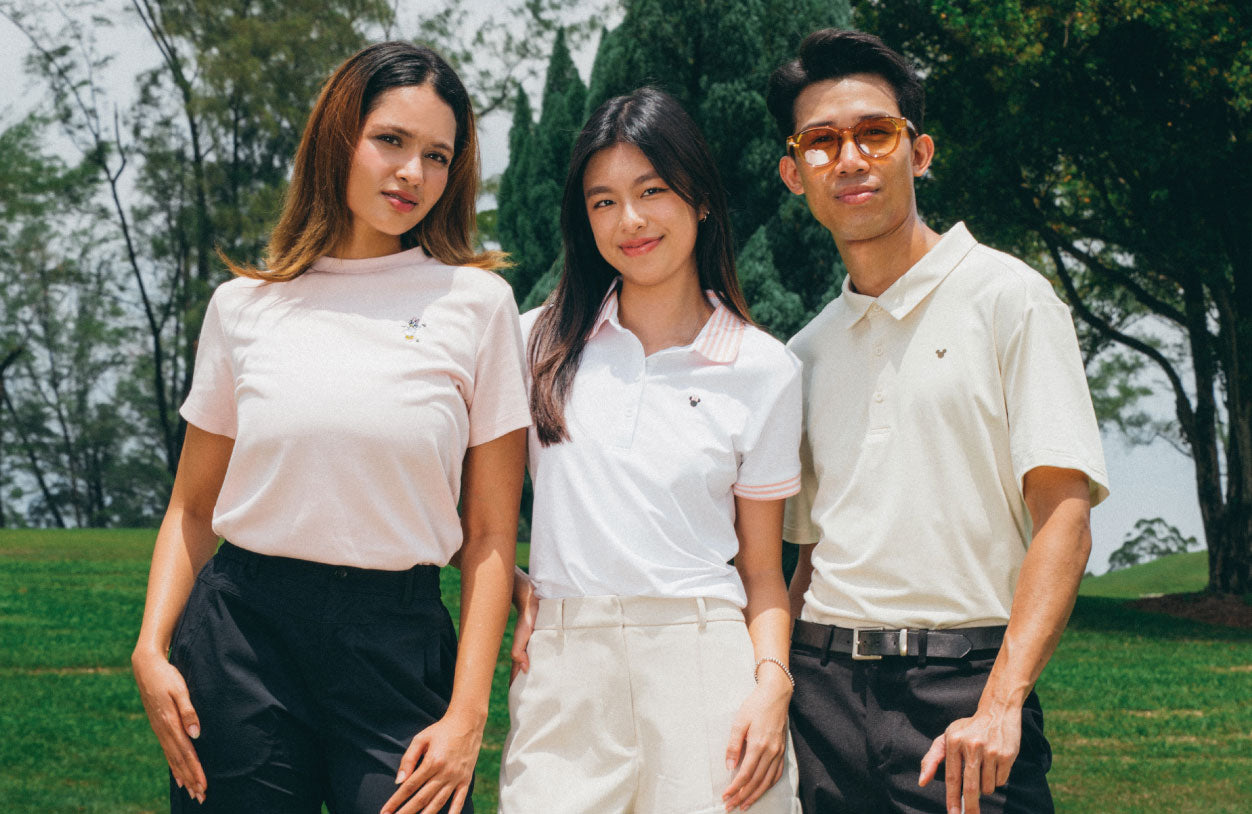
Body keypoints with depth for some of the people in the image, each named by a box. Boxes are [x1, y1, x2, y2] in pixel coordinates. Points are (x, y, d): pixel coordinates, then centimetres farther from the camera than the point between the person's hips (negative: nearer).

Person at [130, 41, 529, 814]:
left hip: (398, 645, -1)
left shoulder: (476, 302, 2)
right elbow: (192, 508, 12)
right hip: (240, 634, 1)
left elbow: (491, 532, 0)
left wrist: (467, 713, -7)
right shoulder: (244, 305, 7)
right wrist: (152, 649, -3)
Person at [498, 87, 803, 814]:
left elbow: (762, 569, 7)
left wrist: (772, 684, -6)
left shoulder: (764, 370, 5)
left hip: (704, 662, -1)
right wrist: (513, 586, 2)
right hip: (564, 665, 1)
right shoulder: (544, 341, 9)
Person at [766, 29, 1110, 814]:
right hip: (822, 690, 4)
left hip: (960, 684, -4)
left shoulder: (1007, 297, 0)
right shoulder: (808, 350, 15)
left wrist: (1000, 704, -19)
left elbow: (1063, 518, -9)